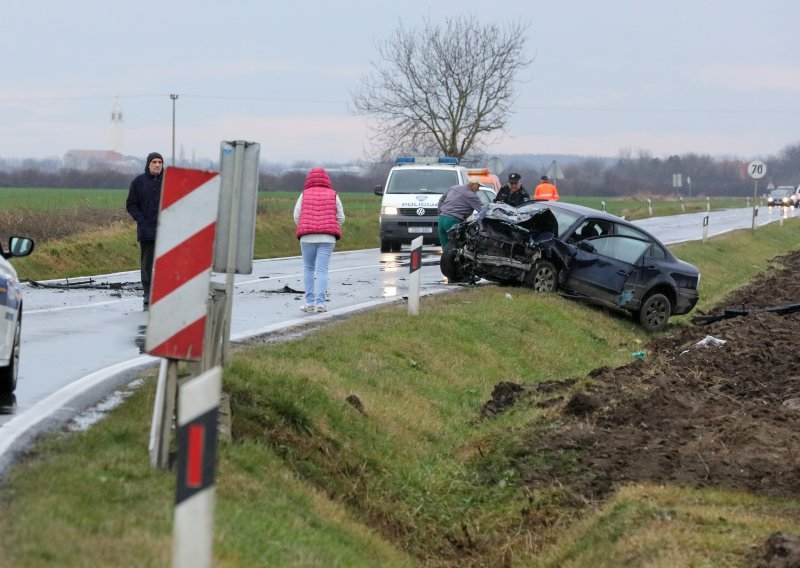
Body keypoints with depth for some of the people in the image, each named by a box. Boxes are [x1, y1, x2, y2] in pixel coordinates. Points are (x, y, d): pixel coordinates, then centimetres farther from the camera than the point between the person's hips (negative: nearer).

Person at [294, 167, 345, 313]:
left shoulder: (305, 195, 5)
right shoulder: (333, 195, 7)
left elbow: (297, 216, 1)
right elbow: (340, 217, 5)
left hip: (307, 237, 0)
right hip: (327, 238, 0)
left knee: (308, 269, 13)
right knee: (322, 270, -1)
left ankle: (309, 302, 8)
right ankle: (320, 302, -10)